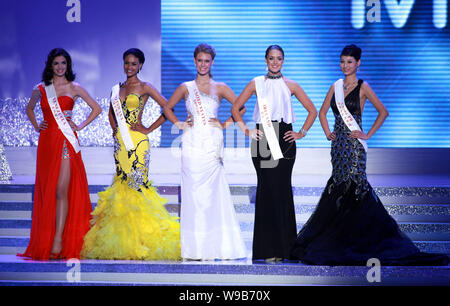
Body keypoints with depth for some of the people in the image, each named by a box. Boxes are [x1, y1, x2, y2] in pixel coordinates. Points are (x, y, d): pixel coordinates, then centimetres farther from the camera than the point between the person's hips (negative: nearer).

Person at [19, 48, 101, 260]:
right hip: (47, 142, 3)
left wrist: (80, 127, 3)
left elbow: (96, 109, 10)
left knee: (61, 191, -11)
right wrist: (36, 126, 13)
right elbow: (29, 109, 28)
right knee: (46, 191, 3)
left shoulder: (74, 88, 4)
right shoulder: (40, 89, 11)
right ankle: (45, 242, 9)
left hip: (66, 141, -3)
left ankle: (59, 241, -14)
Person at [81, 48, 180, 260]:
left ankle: (139, 240, -5)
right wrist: (114, 128, 12)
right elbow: (111, 112, 30)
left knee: (136, 182, -10)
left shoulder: (145, 88, -2)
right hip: (120, 141, 6)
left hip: (137, 141, -6)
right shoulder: (117, 89, 15)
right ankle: (123, 242, 8)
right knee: (122, 183, 5)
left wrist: (149, 129, -8)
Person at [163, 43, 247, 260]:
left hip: (212, 146, 0)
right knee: (193, 194, -3)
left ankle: (216, 246, 0)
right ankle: (194, 248, 0)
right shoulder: (186, 88, 10)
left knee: (213, 194, -6)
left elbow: (241, 106, 8)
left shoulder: (219, 88, 8)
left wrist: (225, 124, 1)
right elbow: (167, 108, 19)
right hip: (192, 146, 0)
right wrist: (180, 125, 7)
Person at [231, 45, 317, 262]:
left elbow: (312, 111, 14)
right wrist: (246, 130, 2)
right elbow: (235, 108, 12)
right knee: (266, 188, -5)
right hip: (262, 140, 0)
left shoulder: (290, 85, 10)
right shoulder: (256, 83, 9)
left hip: (284, 140, 0)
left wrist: (301, 133, 5)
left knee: (282, 188, -4)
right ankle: (268, 248, -2)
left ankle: (283, 246, 3)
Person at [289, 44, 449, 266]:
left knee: (352, 187, -10)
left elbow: (383, 112, -2)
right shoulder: (335, 87, 13)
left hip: (354, 145, -5)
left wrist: (368, 135, -5)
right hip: (338, 144, 5)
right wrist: (327, 133, 11)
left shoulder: (362, 87, -2)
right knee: (341, 188, 4)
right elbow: (322, 112, 24)